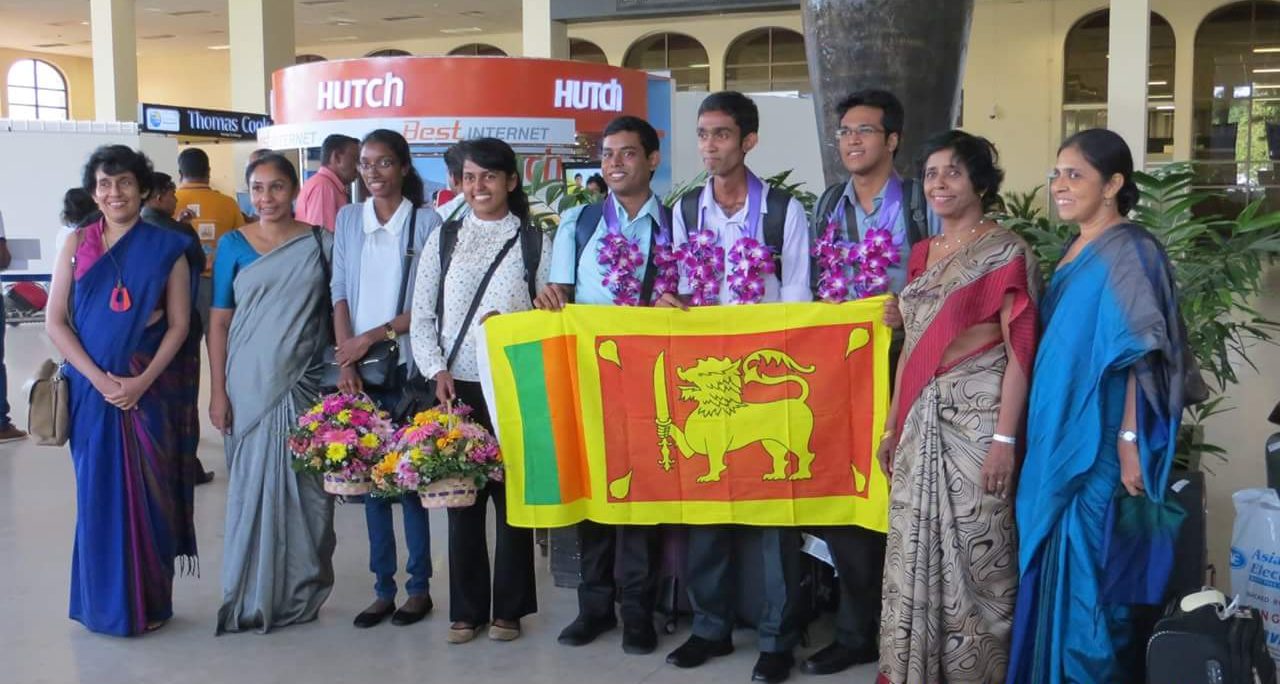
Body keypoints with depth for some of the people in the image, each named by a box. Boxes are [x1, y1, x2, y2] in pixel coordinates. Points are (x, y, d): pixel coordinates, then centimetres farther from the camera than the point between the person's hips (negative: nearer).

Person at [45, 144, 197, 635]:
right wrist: (98, 378, -11)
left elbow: (179, 324, -2)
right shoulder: (77, 245, 3)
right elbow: (55, 323, 0)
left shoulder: (166, 248, 1)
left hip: (149, 389, -1)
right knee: (98, 493, 6)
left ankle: (149, 601, 16)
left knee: (148, 492, 3)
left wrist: (141, 382, -13)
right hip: (92, 388, 1)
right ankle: (103, 603, 20)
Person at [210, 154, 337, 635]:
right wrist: (218, 392, -2)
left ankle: (302, 592, 18)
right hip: (249, 385, 0)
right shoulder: (234, 245, 4)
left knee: (305, 487, 4)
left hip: (304, 383, 0)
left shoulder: (320, 243, 5)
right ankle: (251, 596, 18)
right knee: (252, 486, 4)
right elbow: (218, 323, 4)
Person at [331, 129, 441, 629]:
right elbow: (340, 293, 5)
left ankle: (419, 587, 11)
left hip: (409, 367, -3)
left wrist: (377, 335, -12)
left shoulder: (427, 222, -1)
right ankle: (383, 588, 15)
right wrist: (346, 361, -5)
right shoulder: (348, 219, 9)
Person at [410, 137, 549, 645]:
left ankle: (508, 608, 19)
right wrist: (437, 371, -5)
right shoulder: (444, 238, 8)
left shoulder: (534, 243, 3)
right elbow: (422, 316, 6)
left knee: (512, 496, 4)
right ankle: (466, 609, 19)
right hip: (456, 388, 2)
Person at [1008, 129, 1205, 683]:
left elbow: (1141, 358, -18)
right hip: (1062, 443, 8)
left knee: (1087, 581, -1)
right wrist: (1046, 441, 16)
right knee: (1059, 576, 14)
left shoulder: (1127, 252, -12)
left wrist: (1130, 442, -21)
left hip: (1100, 448, -8)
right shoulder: (1076, 252, 13)